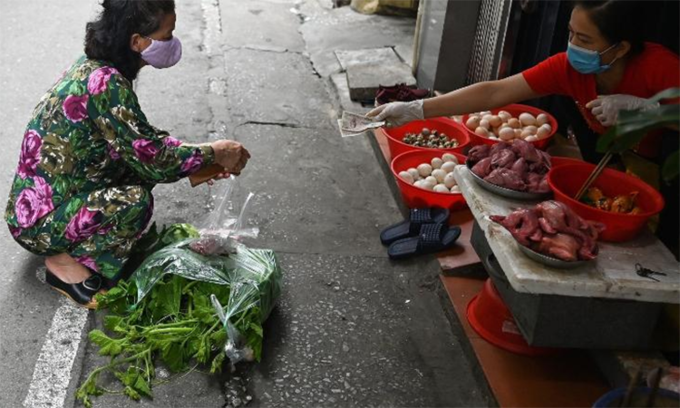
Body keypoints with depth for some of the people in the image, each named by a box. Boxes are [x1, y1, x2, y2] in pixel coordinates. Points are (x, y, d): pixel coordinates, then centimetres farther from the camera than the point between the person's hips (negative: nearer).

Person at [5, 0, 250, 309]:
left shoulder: (96, 67, 1)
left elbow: (144, 138, 11)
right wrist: (213, 153, -9)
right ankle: (65, 262, -4)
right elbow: (155, 161, -23)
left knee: (139, 158, 5)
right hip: (38, 221, -9)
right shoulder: (106, 84, -27)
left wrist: (203, 161, 3)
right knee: (136, 200, -27)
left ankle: (68, 248, 12)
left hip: (49, 195, 9)